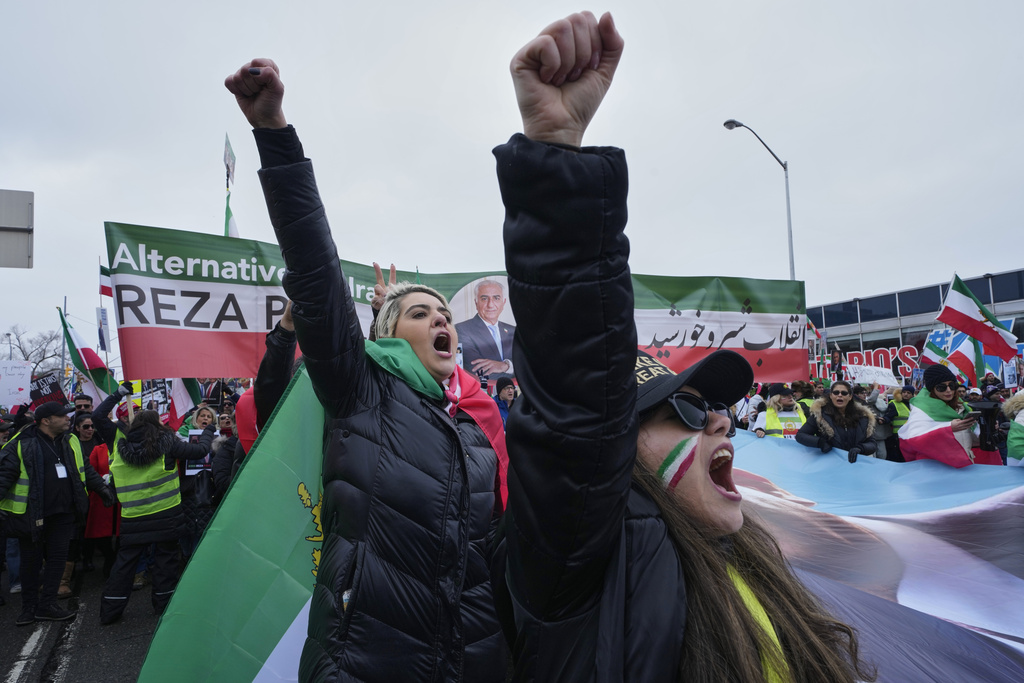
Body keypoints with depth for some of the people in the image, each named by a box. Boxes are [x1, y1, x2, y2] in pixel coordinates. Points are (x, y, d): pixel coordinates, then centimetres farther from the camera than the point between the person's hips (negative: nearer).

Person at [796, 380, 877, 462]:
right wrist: (820, 442, -15)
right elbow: (800, 435, 2)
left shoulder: (862, 416, 10)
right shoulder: (820, 413, 1)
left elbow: (872, 445, 11)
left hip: (853, 462, 4)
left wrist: (859, 448, -12)